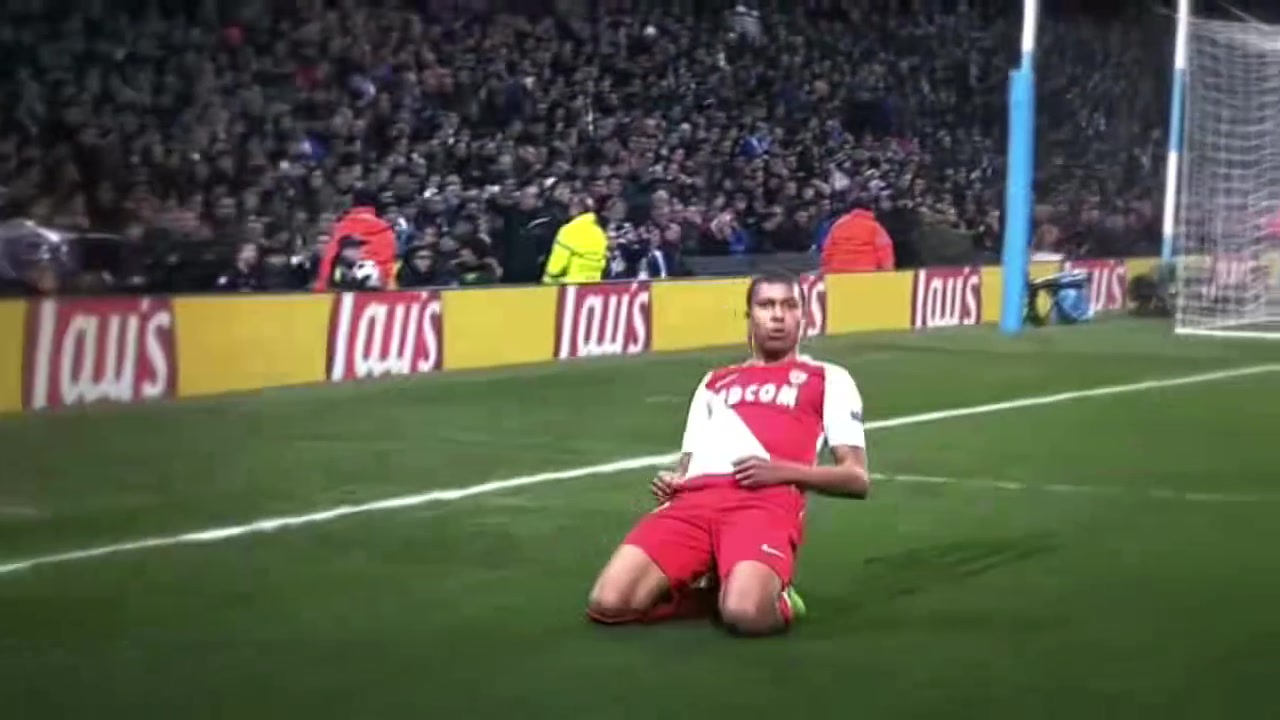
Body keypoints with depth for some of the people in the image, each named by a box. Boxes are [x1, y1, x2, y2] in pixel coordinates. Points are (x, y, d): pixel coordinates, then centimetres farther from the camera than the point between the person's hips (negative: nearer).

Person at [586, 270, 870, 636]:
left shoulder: (828, 379, 20)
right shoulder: (715, 382, 33)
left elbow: (857, 479, 12)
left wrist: (782, 471, -5)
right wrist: (671, 482, 5)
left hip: (768, 503, -4)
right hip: (693, 500, 4)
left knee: (745, 614, -35)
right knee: (607, 604, -21)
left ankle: (775, 597, 0)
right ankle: (714, 594, 3)